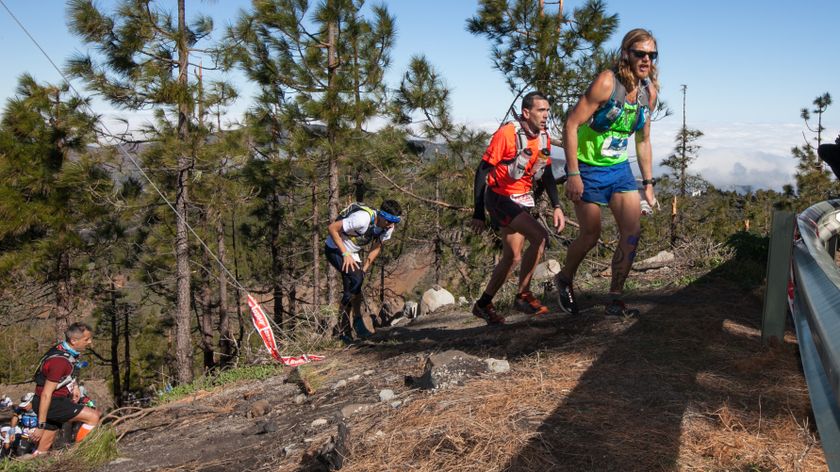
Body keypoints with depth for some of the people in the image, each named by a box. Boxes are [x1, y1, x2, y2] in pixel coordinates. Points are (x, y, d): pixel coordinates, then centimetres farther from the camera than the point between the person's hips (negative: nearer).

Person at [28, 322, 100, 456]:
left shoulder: (66, 350, 2)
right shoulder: (59, 360, -26)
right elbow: (46, 394, -25)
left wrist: (75, 387, 14)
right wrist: (41, 425, -22)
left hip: (56, 401, 10)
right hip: (50, 403, -10)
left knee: (45, 447, 15)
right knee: (94, 416, -18)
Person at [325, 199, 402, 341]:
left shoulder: (388, 228, -12)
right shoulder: (362, 218, -35)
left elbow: (376, 248, 2)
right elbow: (332, 228, -30)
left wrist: (364, 268, -7)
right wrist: (345, 254, -30)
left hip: (352, 252, 8)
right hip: (335, 249, -7)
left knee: (351, 290, 8)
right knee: (356, 279, -27)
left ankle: (344, 329, 21)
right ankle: (358, 319, -11)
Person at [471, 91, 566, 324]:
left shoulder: (543, 137, 2)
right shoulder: (506, 134, -19)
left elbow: (547, 174, 13)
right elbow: (482, 170, -15)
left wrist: (557, 206, 1)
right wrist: (478, 213, -15)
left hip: (522, 200, 8)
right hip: (500, 198, -8)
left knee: (513, 257, 10)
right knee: (540, 237, -23)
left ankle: (483, 304, 25)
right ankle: (523, 295, -9)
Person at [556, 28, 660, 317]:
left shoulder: (649, 92, 2)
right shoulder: (607, 82, -19)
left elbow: (643, 140, 12)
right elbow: (572, 124, -21)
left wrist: (648, 183, 11)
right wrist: (572, 174, -25)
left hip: (619, 168, 6)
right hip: (589, 169, -6)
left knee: (633, 233, -4)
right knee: (591, 236, 1)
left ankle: (615, 301, 7)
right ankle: (564, 280, 30)